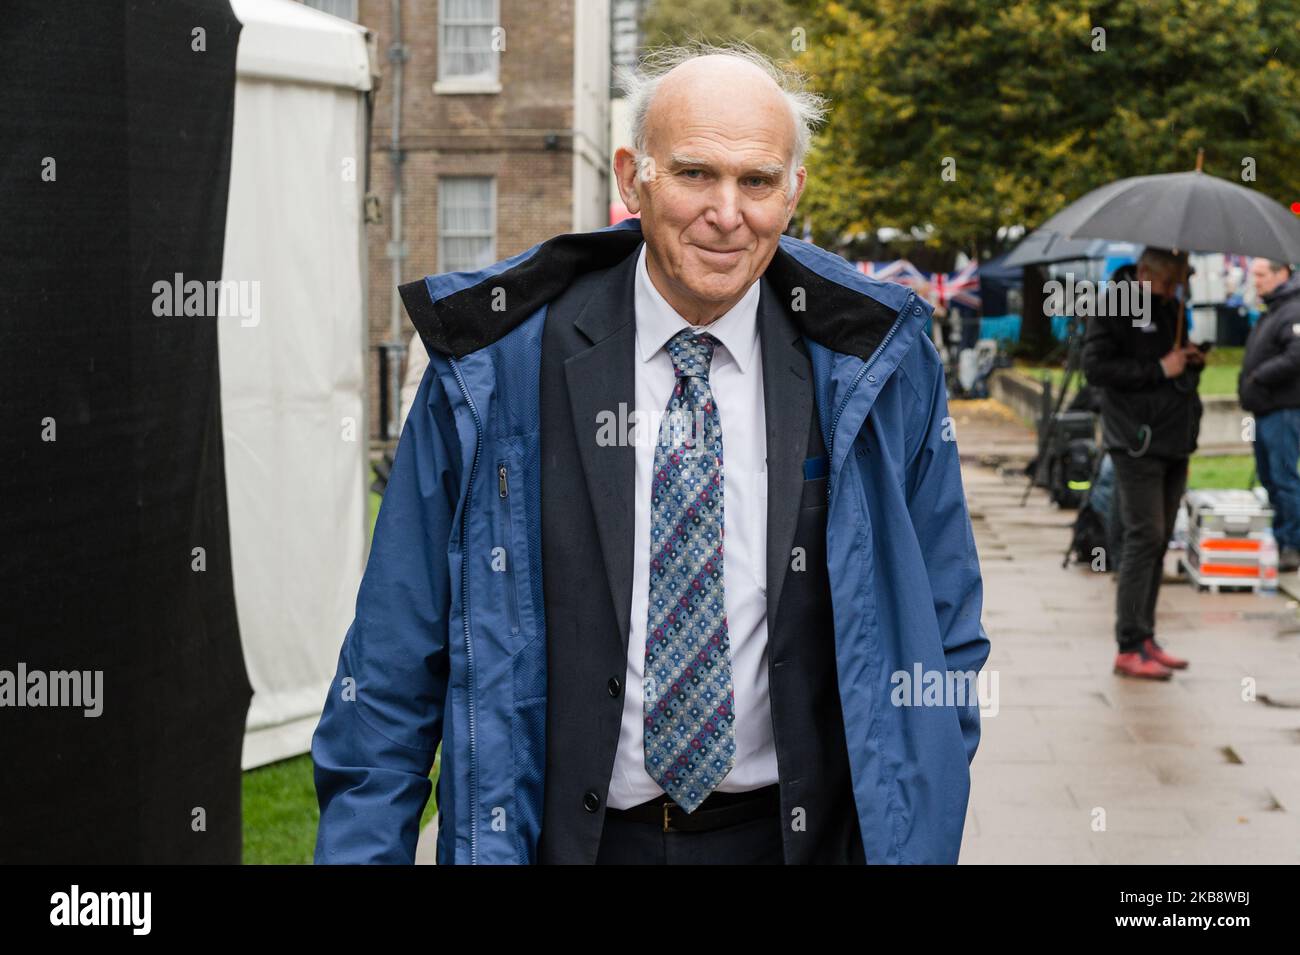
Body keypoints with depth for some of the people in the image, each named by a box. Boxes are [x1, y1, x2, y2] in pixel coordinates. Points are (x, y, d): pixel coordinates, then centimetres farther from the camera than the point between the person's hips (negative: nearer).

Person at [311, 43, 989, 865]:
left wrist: (916, 844, -3)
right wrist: (361, 849, -8)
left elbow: (940, 637, 2)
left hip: (791, 832, 1)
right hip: (564, 834, 0)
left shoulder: (881, 366, -5)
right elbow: (396, 659, -4)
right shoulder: (498, 360, -8)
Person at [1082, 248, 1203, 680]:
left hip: (1174, 443, 8)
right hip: (1137, 444, -8)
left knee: (1159, 541, 10)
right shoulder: (1114, 307, -7)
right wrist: (1159, 369, -17)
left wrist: (1193, 361, 6)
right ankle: (1129, 647, -7)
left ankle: (1145, 637, 17)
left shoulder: (1173, 308, 18)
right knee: (1144, 538, -11)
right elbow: (1096, 367, -16)